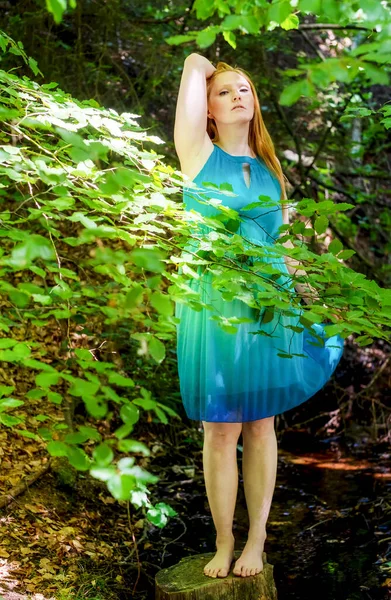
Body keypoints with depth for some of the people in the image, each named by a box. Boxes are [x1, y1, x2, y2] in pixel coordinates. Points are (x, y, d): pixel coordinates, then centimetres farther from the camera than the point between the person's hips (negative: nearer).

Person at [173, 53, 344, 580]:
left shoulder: (268, 168, 14)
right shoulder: (198, 153, 1)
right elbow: (194, 63, 0)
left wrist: (297, 284, 12)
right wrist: (204, 68, 18)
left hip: (270, 304, 3)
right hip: (215, 303, -3)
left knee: (261, 424, 7)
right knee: (221, 429, 1)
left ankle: (256, 540, 18)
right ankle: (224, 543, 15)